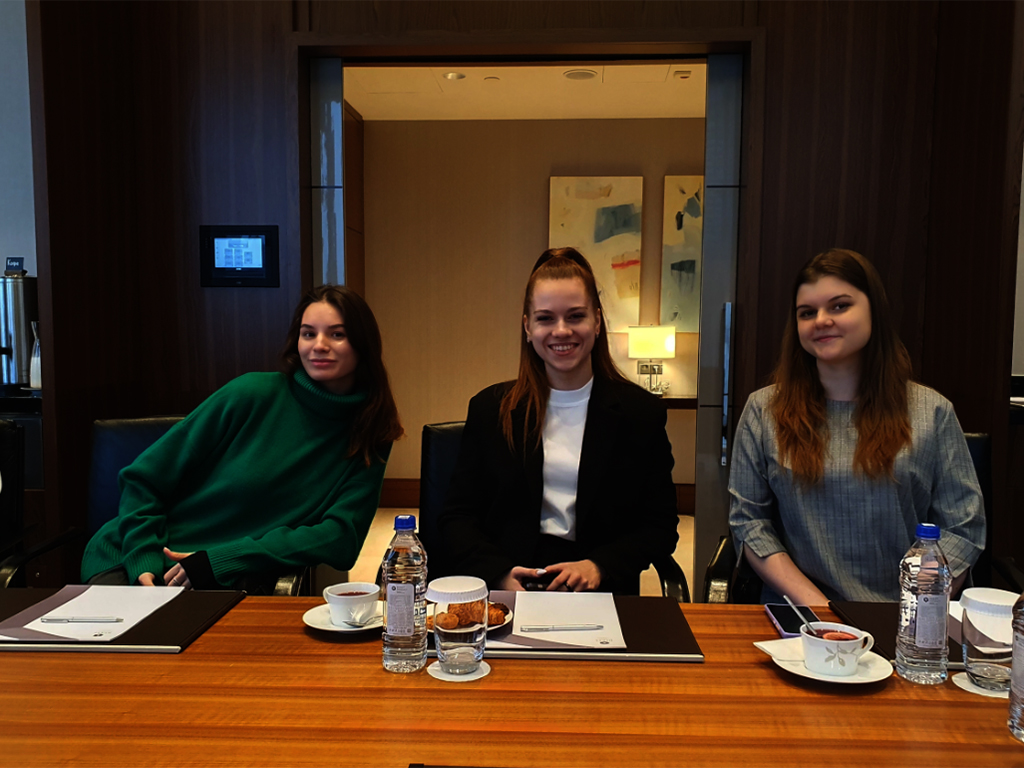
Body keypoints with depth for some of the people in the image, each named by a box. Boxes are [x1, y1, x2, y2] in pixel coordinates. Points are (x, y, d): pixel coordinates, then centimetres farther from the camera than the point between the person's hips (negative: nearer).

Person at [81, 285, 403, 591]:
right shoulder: (253, 394, -5)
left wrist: (220, 561, -15)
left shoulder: (371, 441, 2)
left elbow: (341, 538, -8)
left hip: (228, 584, 1)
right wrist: (143, 558, -13)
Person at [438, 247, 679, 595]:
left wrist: (599, 566, -10)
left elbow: (661, 526, 7)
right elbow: (456, 517, 8)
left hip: (599, 596, 0)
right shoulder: (490, 408, 8)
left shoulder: (642, 412, 6)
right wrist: (500, 573, -11)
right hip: (505, 597, 0)